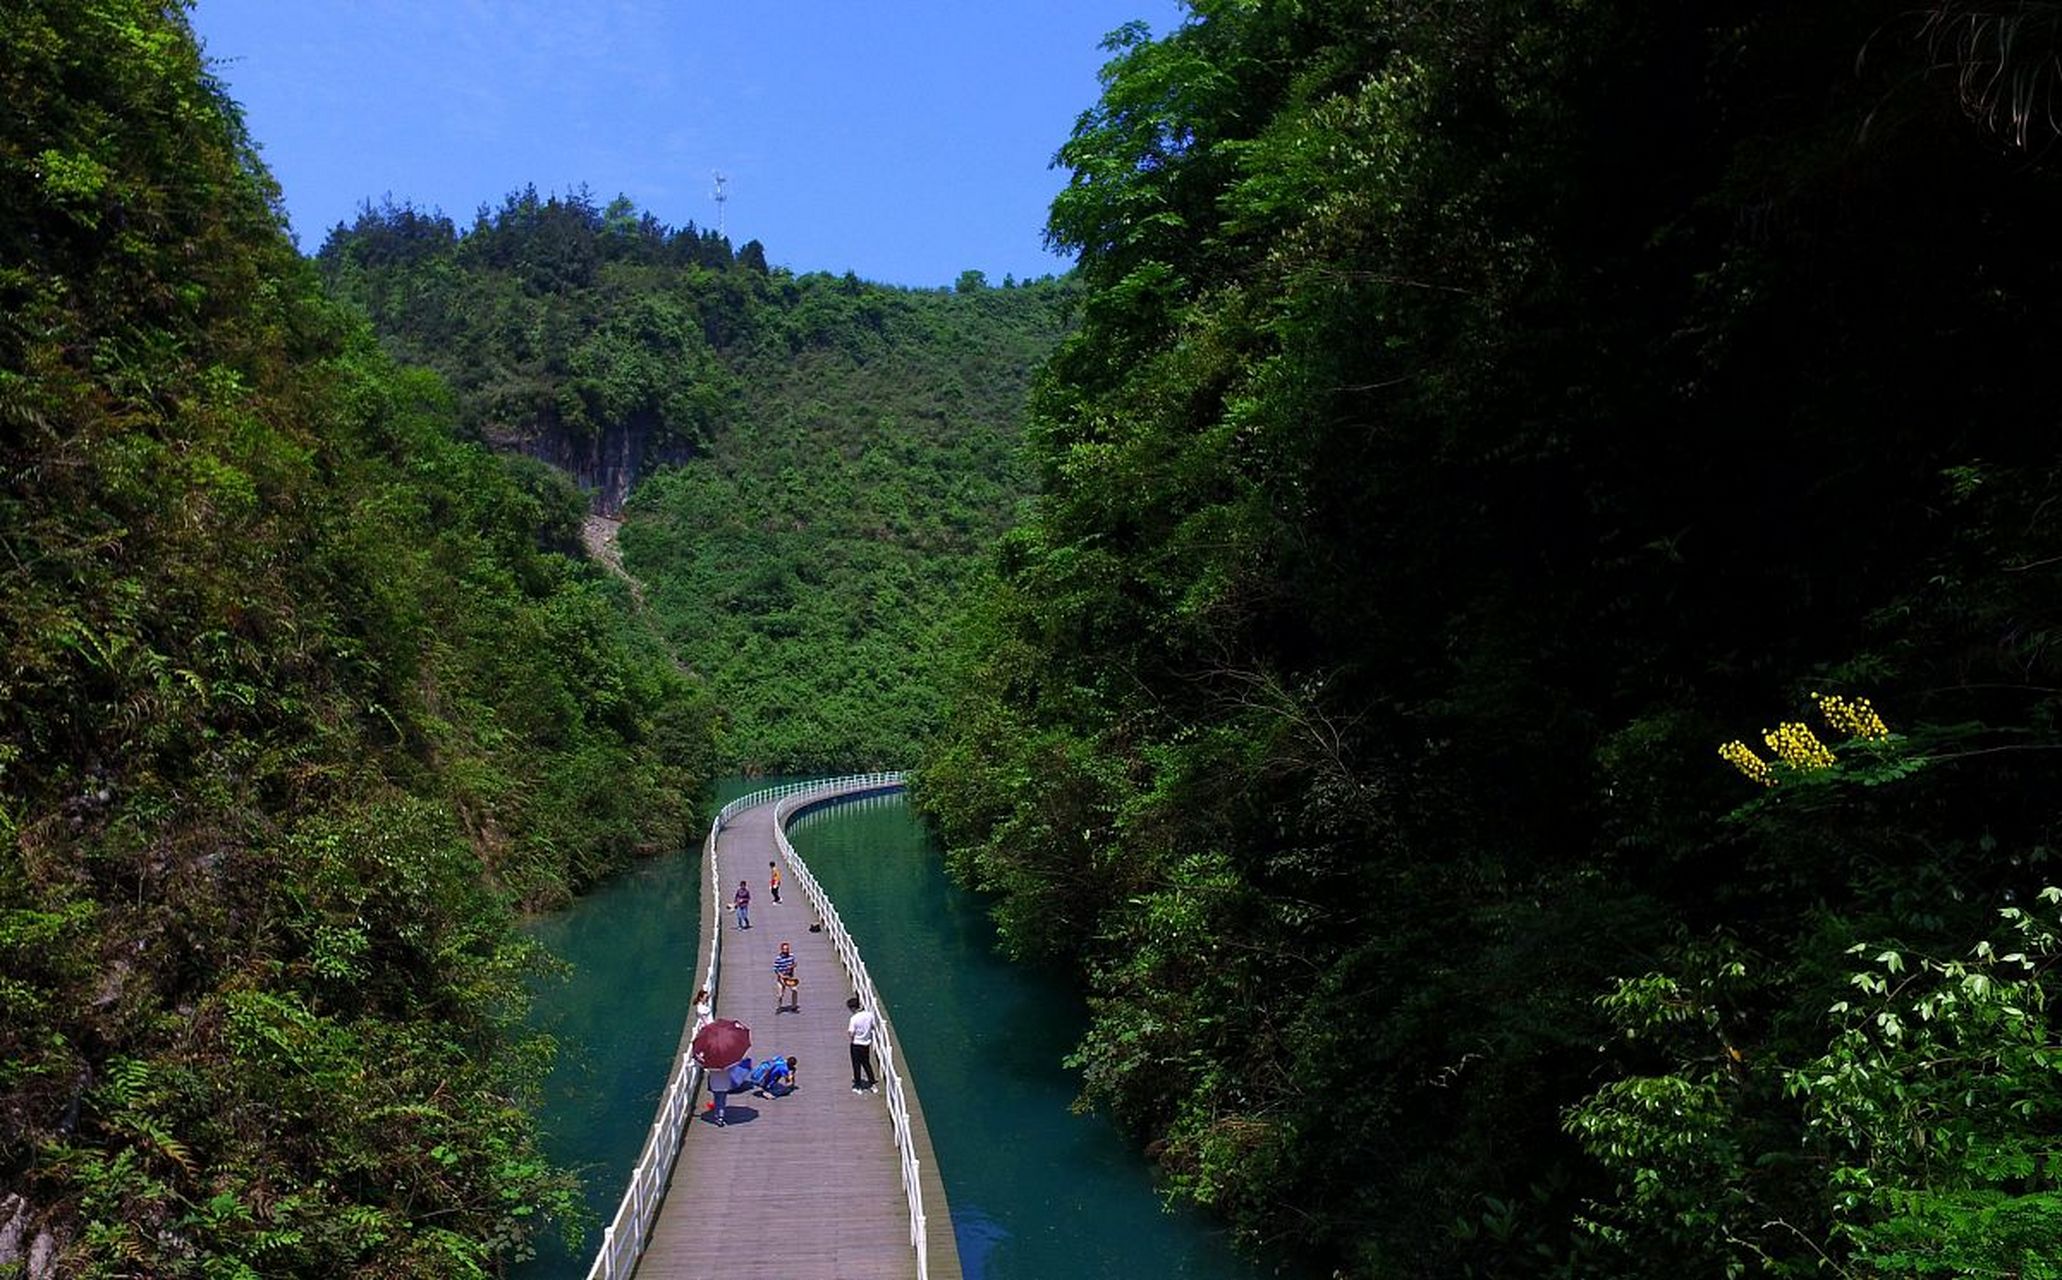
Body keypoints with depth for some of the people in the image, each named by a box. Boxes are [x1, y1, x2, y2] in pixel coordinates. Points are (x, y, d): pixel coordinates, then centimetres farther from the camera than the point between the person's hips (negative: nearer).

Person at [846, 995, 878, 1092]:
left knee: (856, 1065, 11)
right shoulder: (869, 1014, -7)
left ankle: (858, 1087, 21)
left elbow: (851, 1034, -22)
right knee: (867, 1063, 22)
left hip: (856, 1044, -5)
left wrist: (847, 1032, -2)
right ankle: (872, 1083, 28)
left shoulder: (854, 1019, -24)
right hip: (867, 1043, 5)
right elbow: (873, 1027, 5)